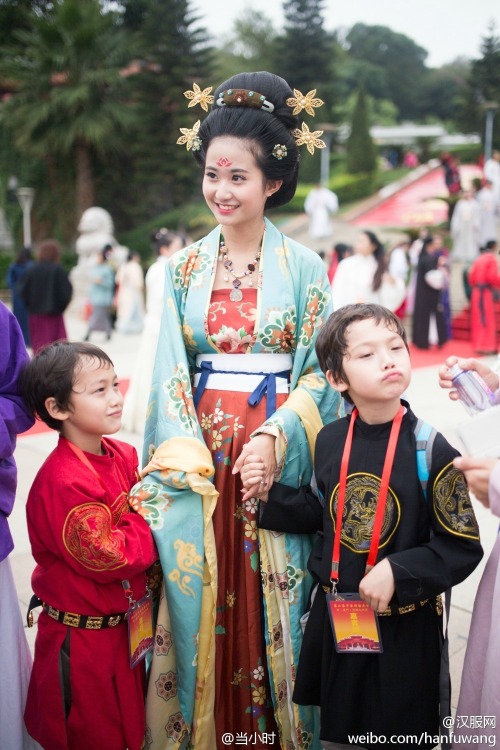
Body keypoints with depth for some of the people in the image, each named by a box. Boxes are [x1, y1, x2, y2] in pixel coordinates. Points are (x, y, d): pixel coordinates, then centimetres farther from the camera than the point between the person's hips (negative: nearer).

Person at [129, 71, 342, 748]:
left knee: (272, 603, 4)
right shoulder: (183, 269, 7)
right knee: (199, 603, 6)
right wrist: (188, 454, -12)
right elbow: (170, 369, 2)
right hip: (200, 459, 2)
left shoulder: (304, 267, 0)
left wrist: (274, 435, -17)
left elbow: (318, 370, -2)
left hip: (277, 457, -2)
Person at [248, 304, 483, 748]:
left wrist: (399, 573, -25)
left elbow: (463, 548, -14)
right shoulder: (330, 441, -4)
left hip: (404, 626, -4)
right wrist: (268, 494, 0)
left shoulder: (430, 450, -17)